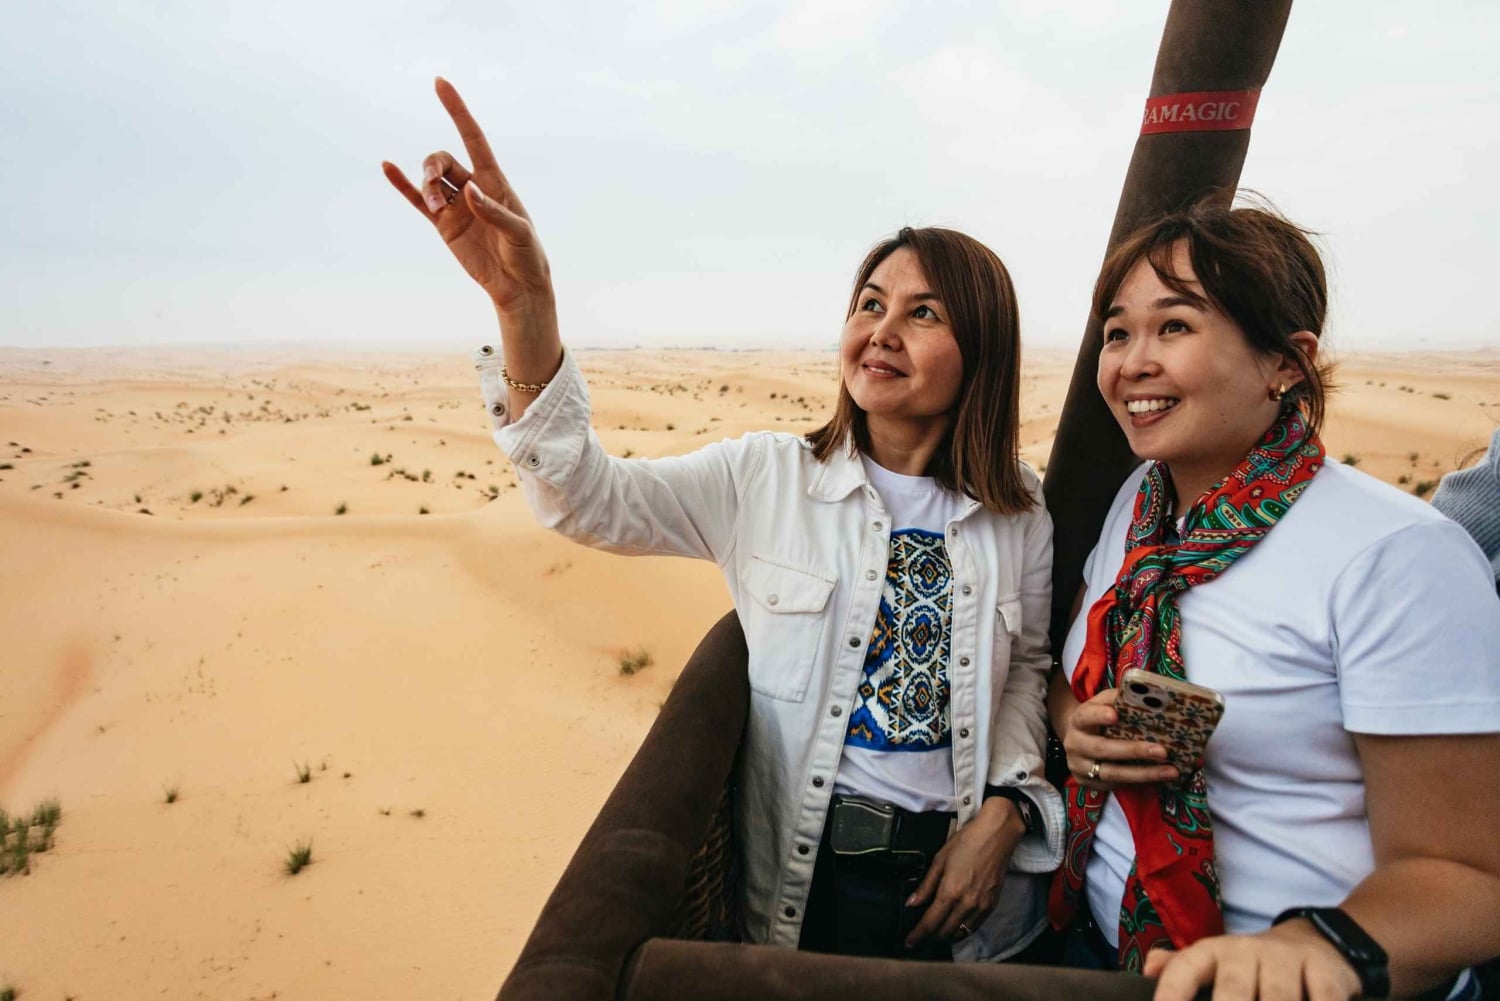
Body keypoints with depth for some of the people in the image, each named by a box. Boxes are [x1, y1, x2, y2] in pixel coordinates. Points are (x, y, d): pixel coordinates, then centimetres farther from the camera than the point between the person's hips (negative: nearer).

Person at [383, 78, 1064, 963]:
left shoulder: (1022, 513, -2)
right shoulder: (766, 481, -9)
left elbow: (1031, 669, 8)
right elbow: (592, 498, -20)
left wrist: (1004, 808, -6)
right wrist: (524, 305, -33)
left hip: (960, 867, 2)